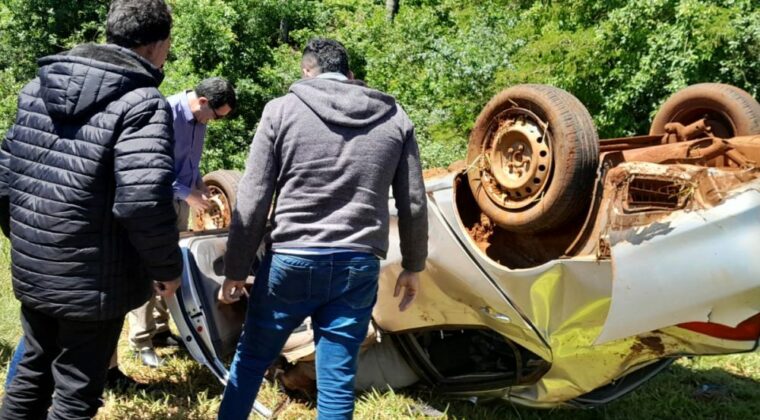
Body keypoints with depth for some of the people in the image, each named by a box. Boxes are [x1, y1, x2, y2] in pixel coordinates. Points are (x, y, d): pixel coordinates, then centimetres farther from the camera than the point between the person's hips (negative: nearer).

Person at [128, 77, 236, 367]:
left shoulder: (199, 119, 3)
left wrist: (200, 185, 2)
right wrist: (188, 194, -20)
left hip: (180, 202, 8)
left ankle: (160, 329, 24)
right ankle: (142, 340, 5)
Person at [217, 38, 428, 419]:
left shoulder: (282, 109, -1)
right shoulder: (395, 119, 6)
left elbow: (252, 201, -3)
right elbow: (413, 204, 8)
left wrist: (235, 269, 6)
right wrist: (412, 266, 20)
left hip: (290, 260, -1)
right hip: (358, 267, 2)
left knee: (251, 357, 19)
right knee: (337, 378, 10)